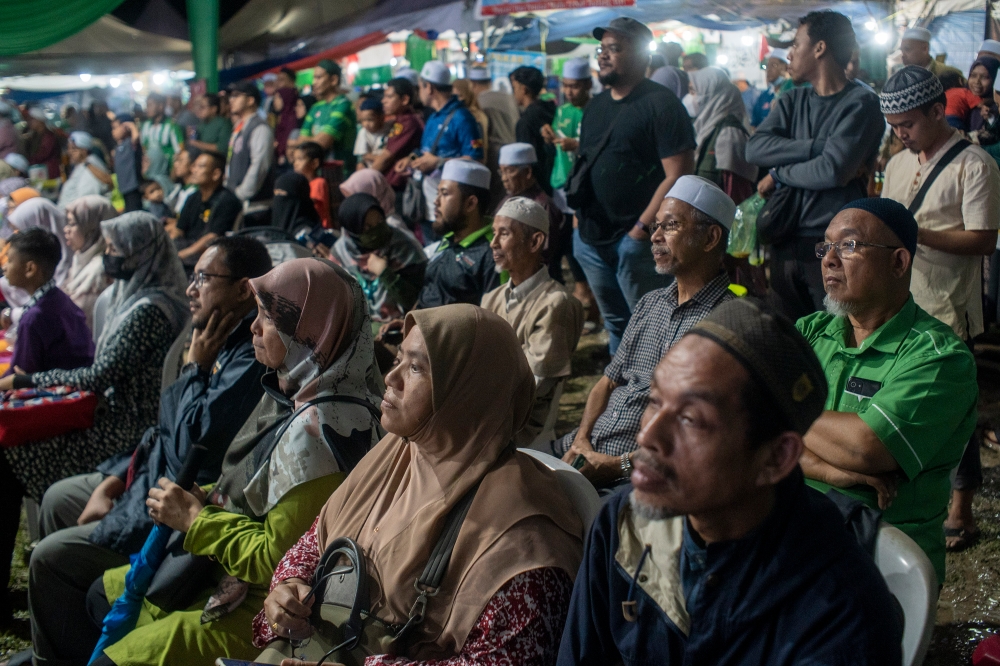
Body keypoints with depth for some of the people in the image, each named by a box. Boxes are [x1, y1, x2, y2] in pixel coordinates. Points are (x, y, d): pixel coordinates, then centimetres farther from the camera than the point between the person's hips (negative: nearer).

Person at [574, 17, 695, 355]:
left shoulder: (661, 105, -10)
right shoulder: (596, 106, 14)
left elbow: (678, 175, -16)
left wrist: (643, 228, -18)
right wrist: (578, 217, 10)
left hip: (634, 239, -7)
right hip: (591, 237, 7)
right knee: (615, 323, 17)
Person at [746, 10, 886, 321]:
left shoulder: (861, 104, -6)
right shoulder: (792, 101, 13)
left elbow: (833, 170, -20)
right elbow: (755, 149, -5)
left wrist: (778, 175, -5)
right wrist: (820, 147, -15)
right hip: (785, 243, 6)